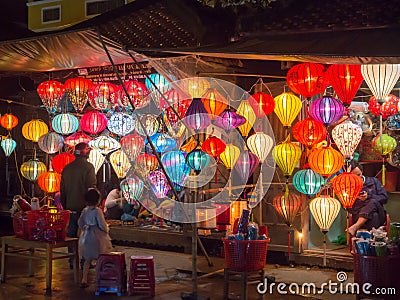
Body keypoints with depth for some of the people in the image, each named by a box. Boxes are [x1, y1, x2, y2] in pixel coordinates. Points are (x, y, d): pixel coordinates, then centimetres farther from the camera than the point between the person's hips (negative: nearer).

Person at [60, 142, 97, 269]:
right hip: (84, 206, -5)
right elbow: (91, 187, -13)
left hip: (71, 207, 5)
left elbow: (62, 189, 13)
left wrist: (65, 205, 20)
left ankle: (72, 261, 13)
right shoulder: (88, 167, -10)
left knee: (71, 234, 9)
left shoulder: (67, 168, 9)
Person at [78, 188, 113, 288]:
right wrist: (106, 230, 1)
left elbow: (80, 223, 6)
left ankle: (84, 280, 12)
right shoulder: (97, 210, -16)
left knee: (87, 259, 14)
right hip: (97, 237, -6)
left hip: (86, 236, 6)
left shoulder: (85, 210, 2)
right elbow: (102, 224, -16)